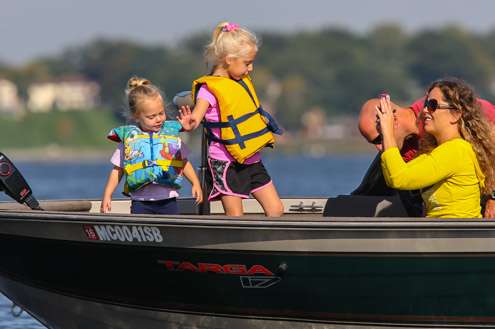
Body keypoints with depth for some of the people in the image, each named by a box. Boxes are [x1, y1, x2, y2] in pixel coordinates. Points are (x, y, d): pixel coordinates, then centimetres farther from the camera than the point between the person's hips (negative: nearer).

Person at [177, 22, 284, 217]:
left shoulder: (242, 82, 11)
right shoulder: (209, 89, -14)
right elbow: (197, 115, -32)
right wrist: (190, 124, -52)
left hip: (252, 160, 8)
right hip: (226, 163, -8)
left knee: (276, 210, 5)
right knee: (235, 217, -9)